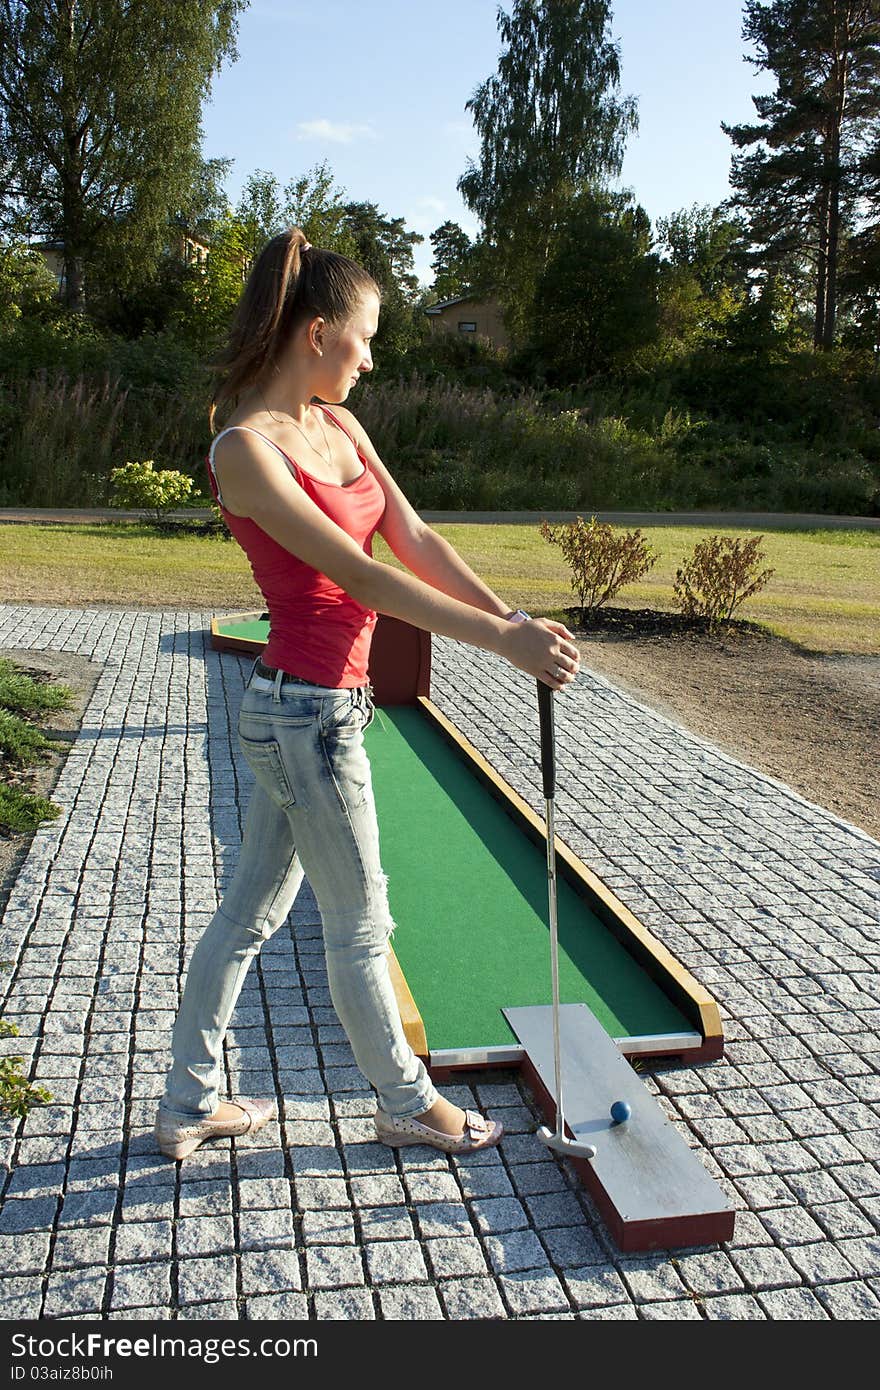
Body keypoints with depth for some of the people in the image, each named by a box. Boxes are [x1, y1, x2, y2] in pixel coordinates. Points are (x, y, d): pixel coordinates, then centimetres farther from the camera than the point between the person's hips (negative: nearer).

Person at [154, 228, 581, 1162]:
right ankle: (406, 1103, 32)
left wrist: (513, 619, -11)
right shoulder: (245, 448, -17)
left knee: (250, 909, 17)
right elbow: (358, 575, -25)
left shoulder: (338, 427, 9)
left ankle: (189, 1106, 34)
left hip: (312, 708, 9)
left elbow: (414, 541, 2)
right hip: (306, 714, -9)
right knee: (360, 924, 9)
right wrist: (501, 640, -26)